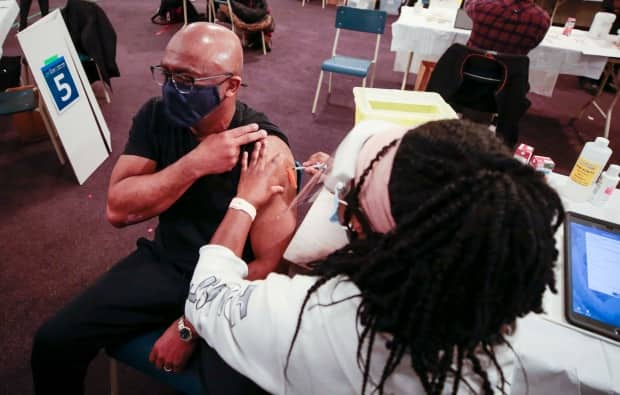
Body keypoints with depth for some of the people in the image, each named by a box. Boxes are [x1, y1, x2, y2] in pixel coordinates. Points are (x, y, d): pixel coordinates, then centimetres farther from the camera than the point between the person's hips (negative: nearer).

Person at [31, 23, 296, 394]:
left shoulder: (263, 148, -23)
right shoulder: (155, 117, -7)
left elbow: (272, 265, -21)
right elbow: (119, 210, -12)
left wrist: (190, 327, -18)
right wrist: (194, 164, -26)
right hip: (163, 262, 5)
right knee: (53, 342, 0)